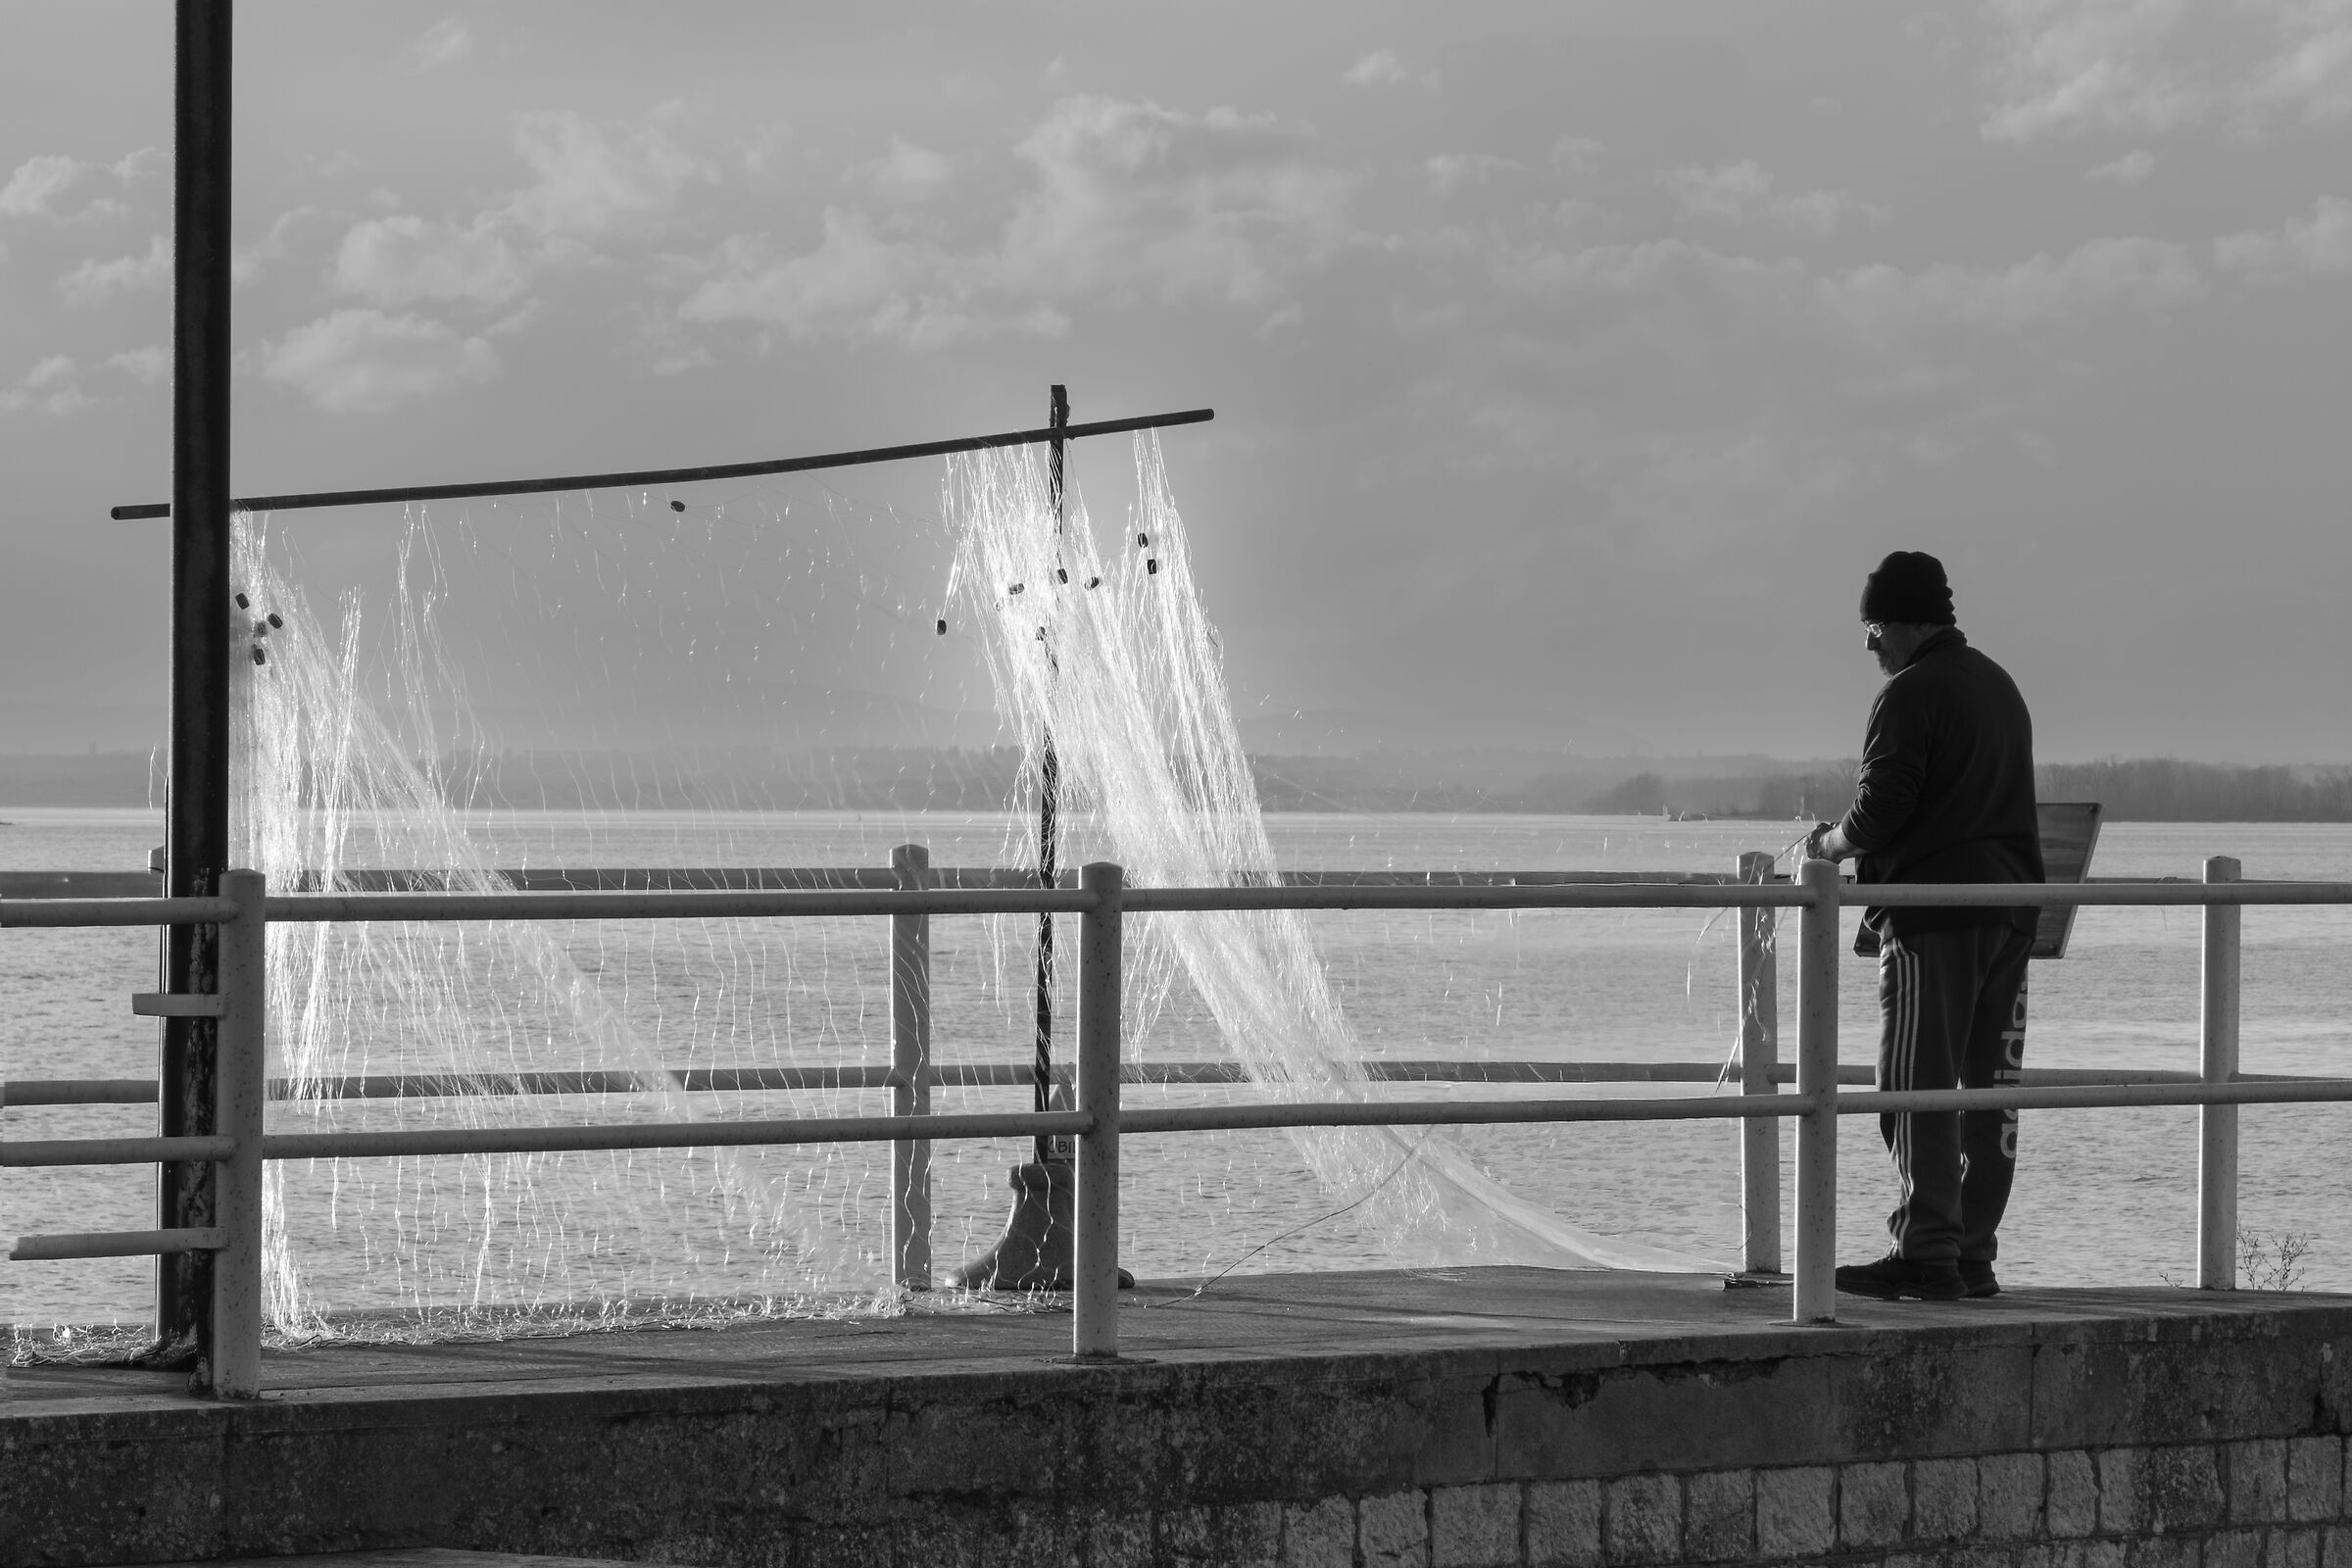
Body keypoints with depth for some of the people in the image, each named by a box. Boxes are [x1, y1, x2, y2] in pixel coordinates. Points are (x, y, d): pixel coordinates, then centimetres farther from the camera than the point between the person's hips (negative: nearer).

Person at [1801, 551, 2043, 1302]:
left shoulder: (1910, 693, -8)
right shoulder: (2001, 686, 19)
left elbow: (1881, 811, -15)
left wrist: (1829, 843, 5)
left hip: (1934, 909, -8)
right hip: (2010, 909, 8)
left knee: (1918, 1088, -6)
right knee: (1990, 1086, 7)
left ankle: (1927, 1253, -10)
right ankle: (1974, 1254, 9)